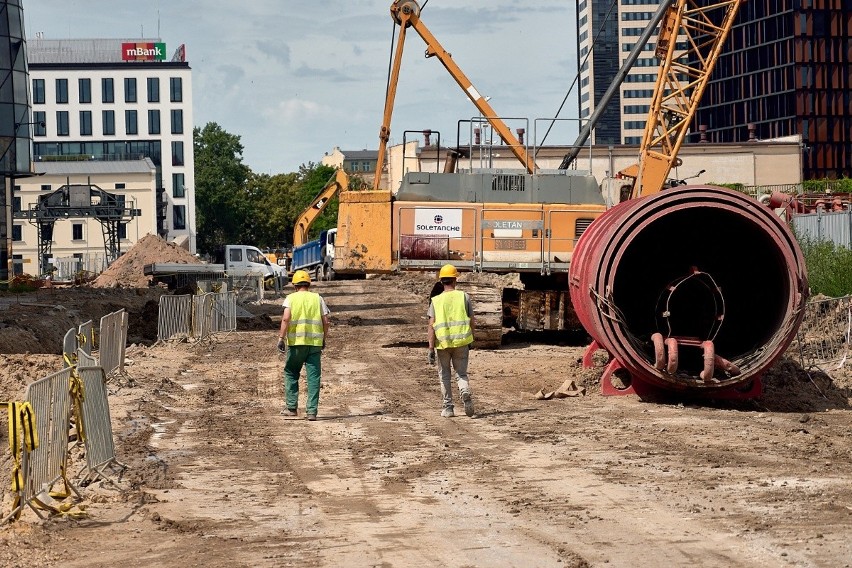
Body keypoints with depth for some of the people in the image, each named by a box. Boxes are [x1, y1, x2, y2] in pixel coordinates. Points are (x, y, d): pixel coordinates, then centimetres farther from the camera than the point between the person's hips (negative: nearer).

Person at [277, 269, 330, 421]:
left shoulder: (291, 298, 3)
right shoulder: (318, 298, 9)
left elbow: (286, 318, -11)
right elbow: (325, 321, 5)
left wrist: (281, 337, -11)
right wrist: (324, 339, 16)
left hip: (296, 342, -1)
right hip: (315, 343, 1)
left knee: (291, 374, 13)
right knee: (313, 377, 3)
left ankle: (292, 408, 11)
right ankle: (312, 411, -1)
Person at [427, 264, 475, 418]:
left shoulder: (435, 300, -1)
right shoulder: (464, 296, 1)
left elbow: (431, 325, -7)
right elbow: (471, 321, 3)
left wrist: (431, 348, -7)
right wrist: (470, 339, 18)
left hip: (442, 343, 0)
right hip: (461, 342, 0)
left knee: (445, 375, 15)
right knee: (461, 373, 9)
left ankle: (448, 408, 14)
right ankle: (466, 394, -22)